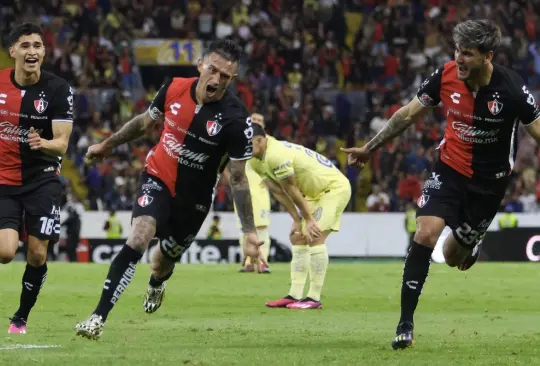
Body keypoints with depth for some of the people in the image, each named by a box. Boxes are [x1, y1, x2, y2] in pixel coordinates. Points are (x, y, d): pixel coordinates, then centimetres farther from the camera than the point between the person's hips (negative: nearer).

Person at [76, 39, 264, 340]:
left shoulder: (236, 119, -23)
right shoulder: (174, 89, -14)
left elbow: (238, 179, -16)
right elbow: (146, 121, 8)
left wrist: (249, 232, -19)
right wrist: (108, 145, 20)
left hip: (194, 198, 0)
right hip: (158, 178, 0)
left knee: (164, 262, 15)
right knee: (139, 238, -24)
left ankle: (156, 284, 55)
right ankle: (99, 317, -24)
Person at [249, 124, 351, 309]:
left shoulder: (276, 155, -30)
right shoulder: (256, 161, 0)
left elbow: (291, 190, -21)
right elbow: (279, 191, 4)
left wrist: (308, 219, -13)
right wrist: (297, 219, -2)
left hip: (334, 187, -10)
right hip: (316, 191, 10)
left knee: (315, 238, -19)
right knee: (298, 238, 7)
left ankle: (314, 298, -17)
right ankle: (295, 295, 7)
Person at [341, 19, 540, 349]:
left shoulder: (511, 88, -22)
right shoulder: (445, 76, -13)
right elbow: (409, 114, 2)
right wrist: (370, 148, 6)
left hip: (490, 180, -2)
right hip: (451, 167, 2)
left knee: (454, 257, 7)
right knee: (425, 235, -18)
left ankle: (472, 244, 48)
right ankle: (405, 325, -11)